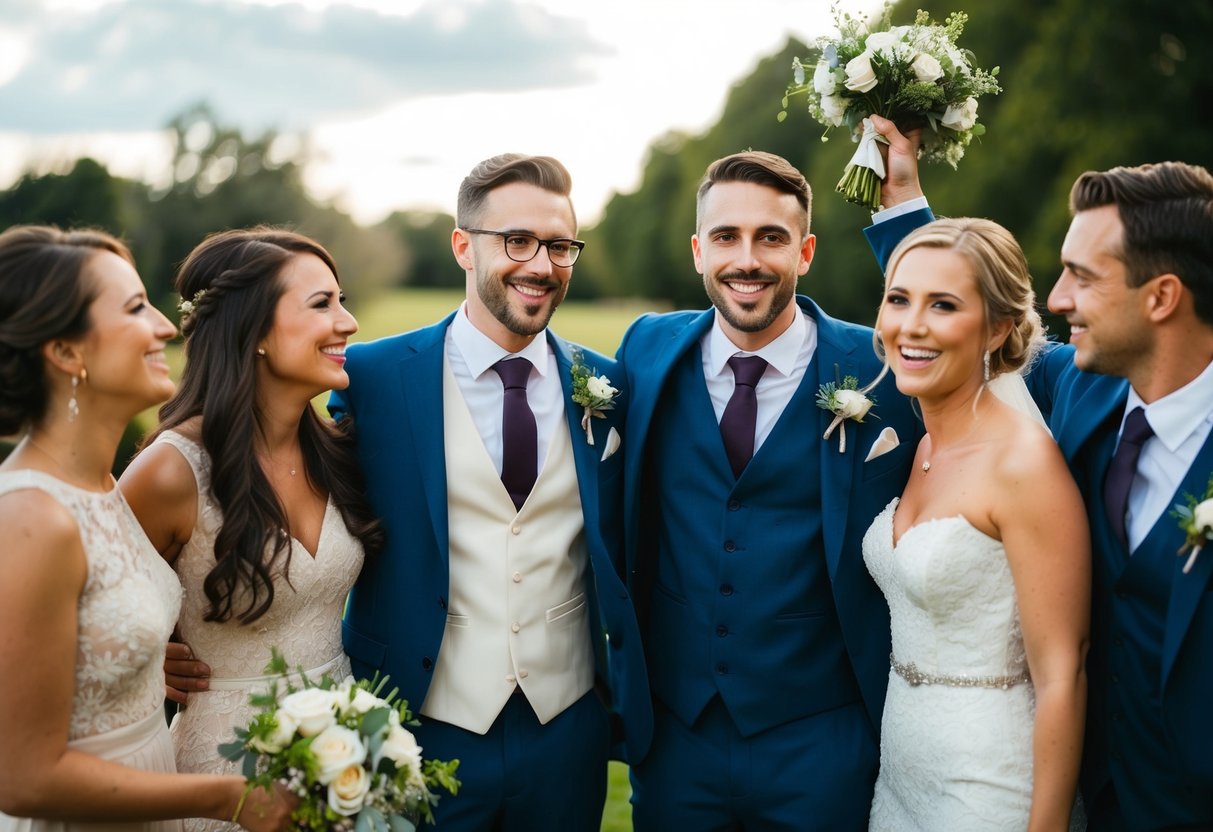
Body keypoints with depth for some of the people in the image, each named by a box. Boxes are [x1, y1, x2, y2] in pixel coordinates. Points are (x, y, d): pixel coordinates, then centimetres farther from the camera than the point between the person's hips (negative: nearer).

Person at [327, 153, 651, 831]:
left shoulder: (606, 386, 1)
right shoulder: (373, 377, -7)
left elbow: (621, 553, 9)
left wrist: (634, 705, 6)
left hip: (569, 733, 3)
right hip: (422, 728, -2)